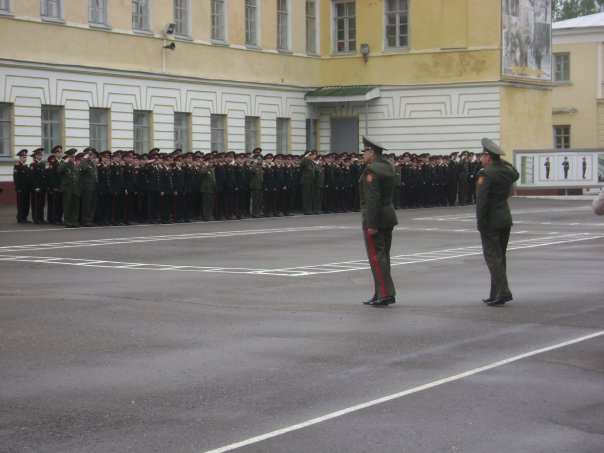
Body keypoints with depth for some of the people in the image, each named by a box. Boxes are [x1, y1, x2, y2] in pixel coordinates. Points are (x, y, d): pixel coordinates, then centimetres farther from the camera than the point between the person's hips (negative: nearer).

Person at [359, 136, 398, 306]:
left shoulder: (371, 170, -17)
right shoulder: (388, 166, 9)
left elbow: (372, 199, -21)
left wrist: (371, 224, -21)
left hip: (375, 218, -9)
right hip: (389, 216, 9)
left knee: (376, 257, -6)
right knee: (383, 256, 12)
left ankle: (385, 294, -9)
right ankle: (381, 295, 17)